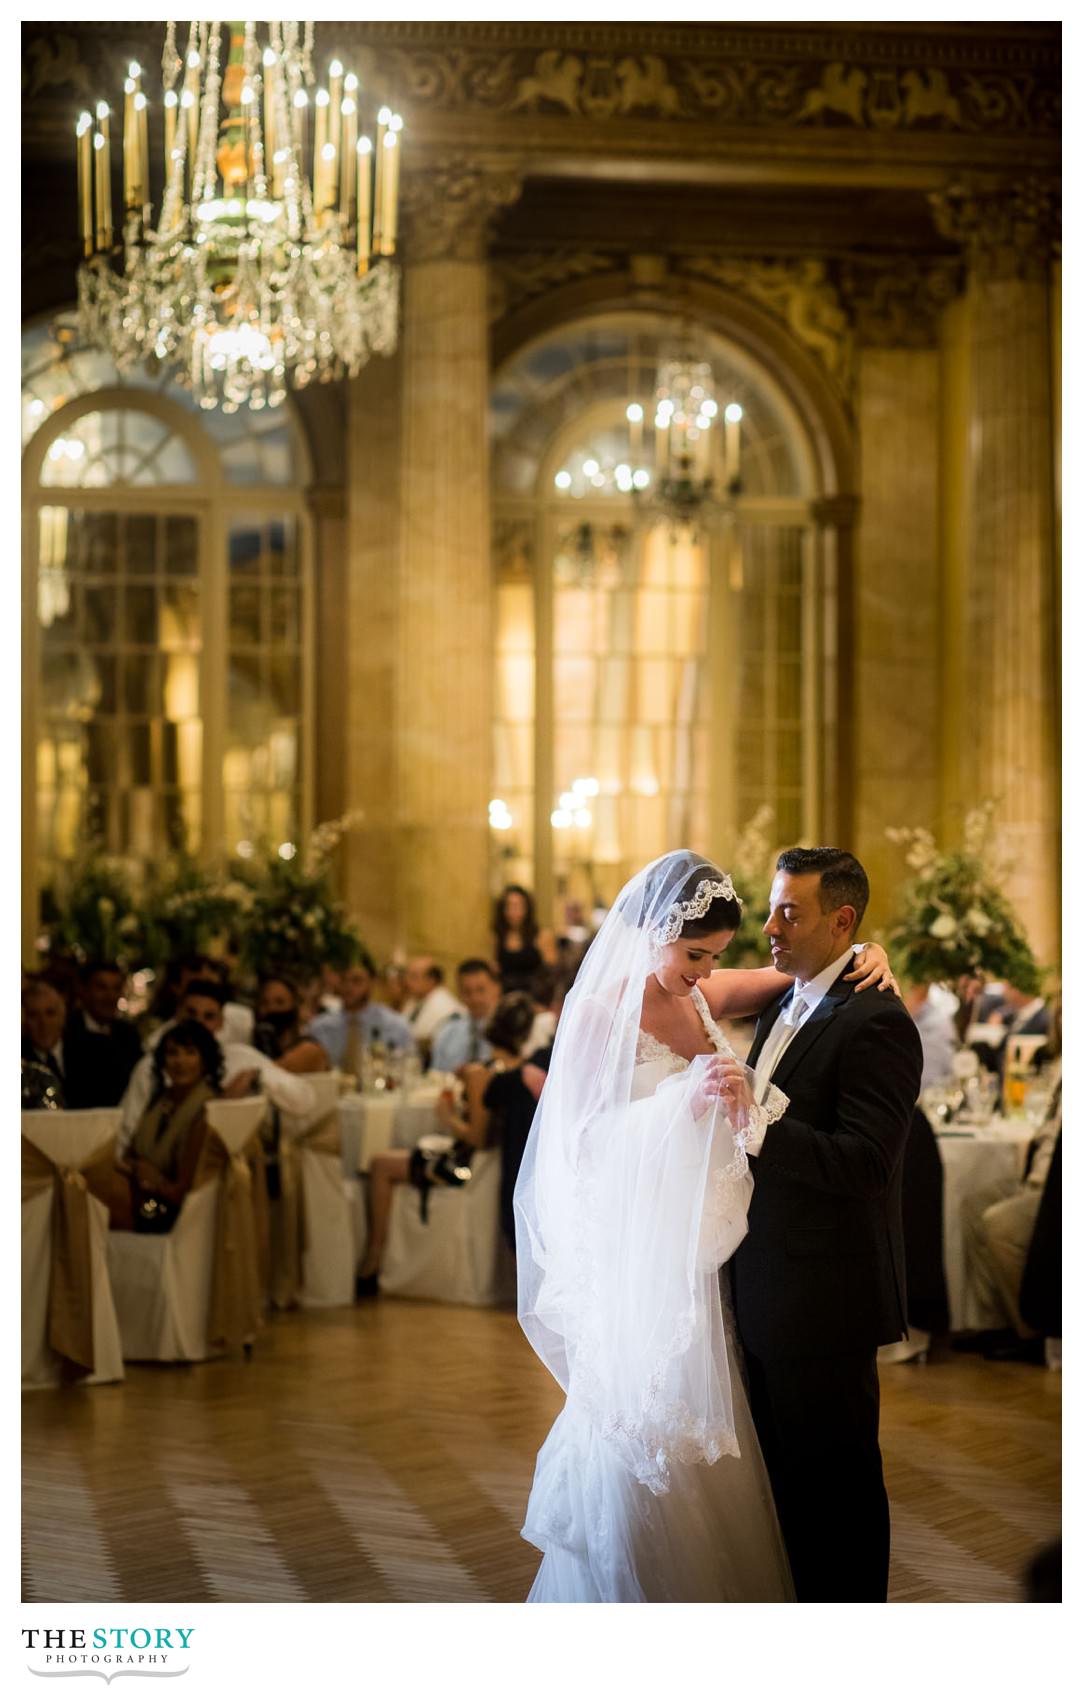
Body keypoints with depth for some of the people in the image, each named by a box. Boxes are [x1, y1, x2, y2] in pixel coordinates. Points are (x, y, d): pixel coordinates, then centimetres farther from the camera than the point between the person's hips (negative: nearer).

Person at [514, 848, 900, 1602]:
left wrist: (863, 956, -1)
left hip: (701, 1251, 6)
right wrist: (684, 1103, -31)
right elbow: (586, 1141, -18)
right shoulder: (599, 1014, -12)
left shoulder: (702, 997, 5)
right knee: (642, 1444, -1)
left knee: (706, 1440, 11)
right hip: (636, 1252, -6)